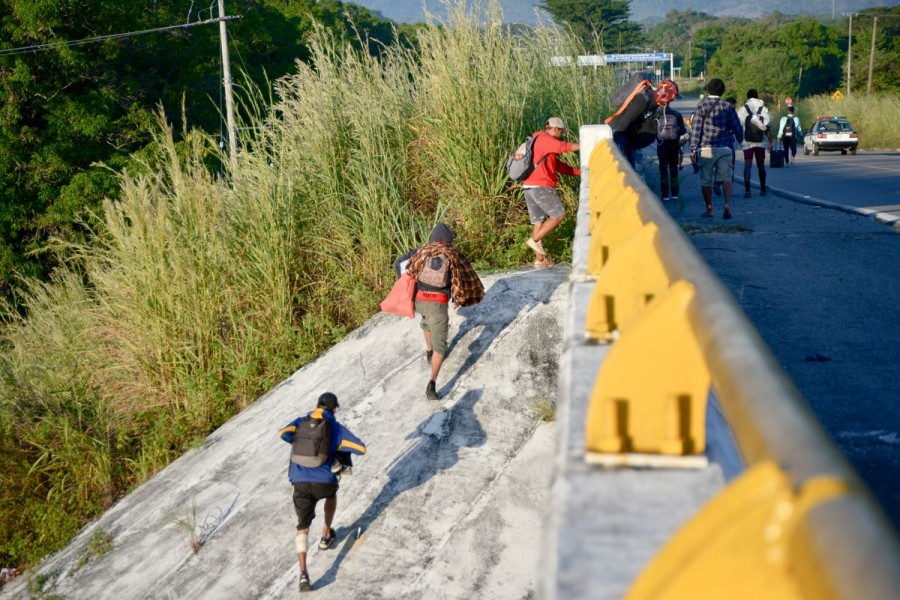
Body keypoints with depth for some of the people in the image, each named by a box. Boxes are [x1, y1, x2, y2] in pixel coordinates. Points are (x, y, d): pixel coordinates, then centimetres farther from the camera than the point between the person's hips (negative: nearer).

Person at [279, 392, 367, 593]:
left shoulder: (300, 422, 13)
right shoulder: (336, 427, 5)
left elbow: (283, 433, -6)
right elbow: (361, 448, 2)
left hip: (300, 482, 1)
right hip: (324, 481, -1)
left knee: (303, 527, 9)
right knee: (331, 493, 38)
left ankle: (303, 573, -10)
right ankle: (326, 535, 49)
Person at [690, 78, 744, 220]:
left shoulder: (701, 107, -2)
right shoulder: (728, 107, 2)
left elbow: (695, 130, -5)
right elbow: (737, 128, 8)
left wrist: (693, 150, -2)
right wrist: (740, 139, 29)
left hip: (706, 149, -1)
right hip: (725, 148, 1)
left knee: (706, 180, 9)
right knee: (726, 177, 1)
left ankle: (709, 210, 14)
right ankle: (728, 204, -21)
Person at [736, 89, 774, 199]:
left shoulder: (742, 110, 0)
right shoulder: (764, 109, 4)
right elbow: (768, 127, -2)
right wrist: (770, 142, -2)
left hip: (747, 143, -2)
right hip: (761, 142, 2)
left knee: (747, 166, -6)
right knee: (761, 165, 15)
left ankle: (747, 190, -19)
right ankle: (763, 189, 24)